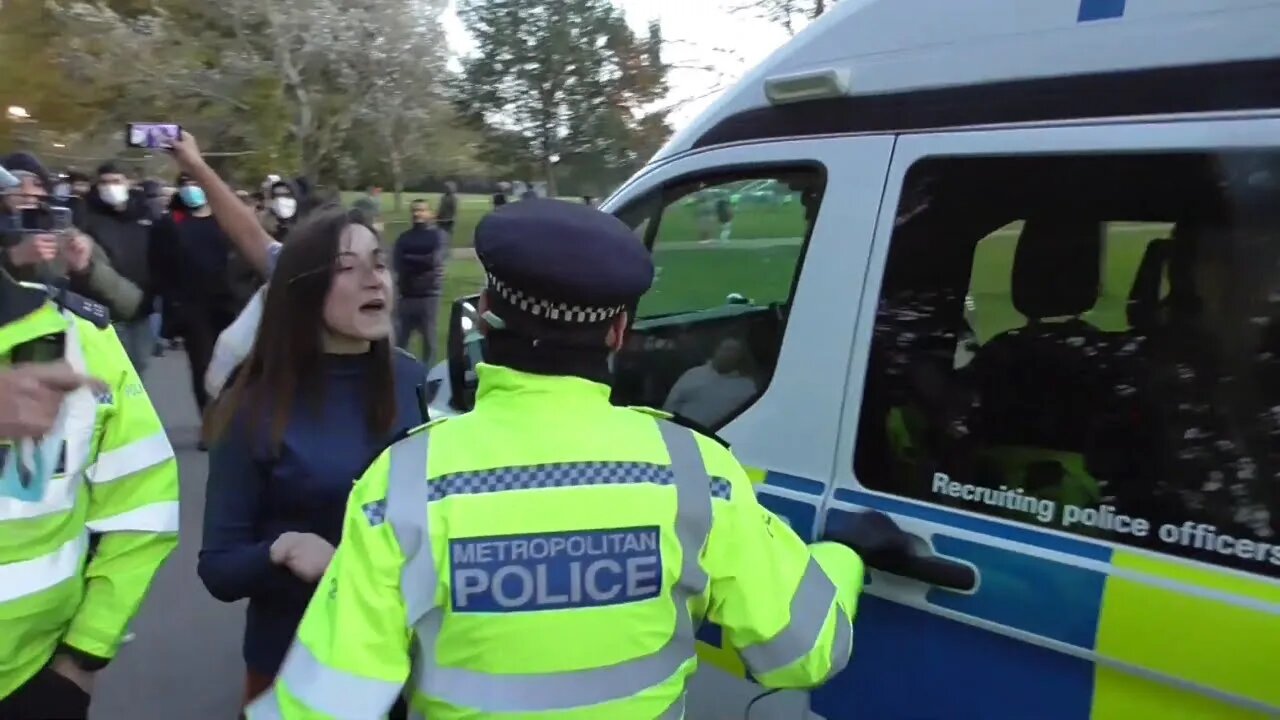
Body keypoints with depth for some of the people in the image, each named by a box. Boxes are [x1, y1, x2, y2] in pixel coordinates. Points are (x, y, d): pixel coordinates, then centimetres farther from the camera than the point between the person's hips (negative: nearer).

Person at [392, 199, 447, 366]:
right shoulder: (404, 237, 8)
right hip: (406, 294, 2)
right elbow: (396, 263, -4)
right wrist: (422, 262, -16)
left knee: (429, 338, 7)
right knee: (400, 338, 5)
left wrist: (409, 260, -3)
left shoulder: (438, 236, 1)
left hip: (429, 294, -2)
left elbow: (434, 260, -13)